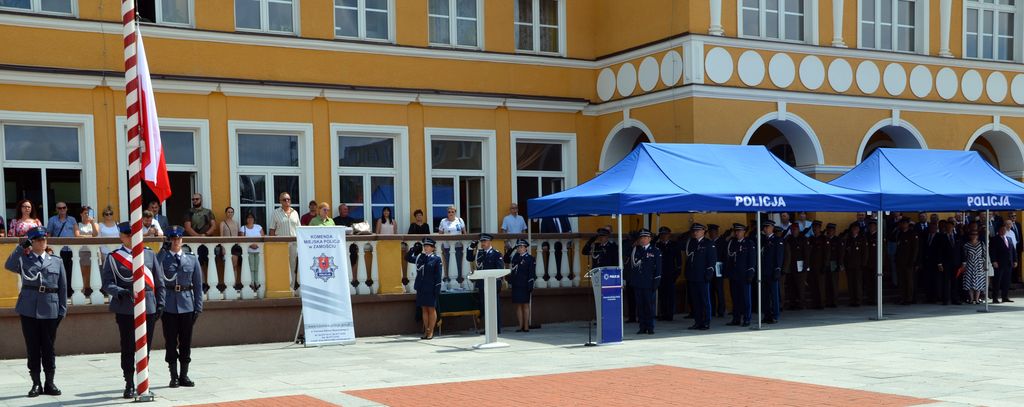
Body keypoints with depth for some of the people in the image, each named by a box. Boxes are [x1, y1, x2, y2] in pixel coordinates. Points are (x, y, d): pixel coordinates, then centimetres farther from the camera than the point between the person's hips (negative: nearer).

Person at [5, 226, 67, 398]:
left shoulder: (56, 261, 10)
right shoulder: (24, 259, 6)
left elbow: (63, 287, 9)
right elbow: (9, 265, -16)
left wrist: (62, 310, 4)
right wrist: (21, 247, -15)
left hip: (50, 310, 1)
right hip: (29, 309, -1)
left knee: (48, 347, 6)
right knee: (32, 347, 4)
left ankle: (49, 383, 14)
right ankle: (36, 383, 11)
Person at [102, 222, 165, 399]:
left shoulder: (149, 254, 10)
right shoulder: (113, 257, 2)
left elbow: (159, 282, 12)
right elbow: (107, 283, -3)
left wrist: (160, 304, 6)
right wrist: (119, 292, -23)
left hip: (149, 309, 2)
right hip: (126, 310, -2)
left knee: (145, 348, 8)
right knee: (128, 348, 1)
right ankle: (129, 385, 10)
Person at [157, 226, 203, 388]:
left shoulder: (192, 259, 8)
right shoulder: (161, 257, 2)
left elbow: (198, 285, 8)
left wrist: (198, 307, 2)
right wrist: (164, 249, -19)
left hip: (187, 305, 2)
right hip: (168, 305, -2)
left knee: (186, 341, 6)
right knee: (171, 342, 3)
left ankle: (184, 376, 16)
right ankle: (173, 377, 12)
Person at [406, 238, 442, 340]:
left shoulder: (436, 259, -3)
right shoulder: (419, 257, 10)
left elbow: (438, 276, -6)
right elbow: (407, 258, 17)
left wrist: (437, 289, -12)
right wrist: (414, 249, 2)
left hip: (431, 289, -5)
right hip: (421, 288, 5)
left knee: (431, 309, 2)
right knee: (424, 309, 9)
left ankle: (431, 331, 7)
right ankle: (426, 331, 14)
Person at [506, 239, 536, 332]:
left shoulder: (530, 259, -3)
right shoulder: (515, 257, 13)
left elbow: (532, 274, -8)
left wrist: (530, 286, -13)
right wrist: (510, 250, 7)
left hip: (524, 286, -5)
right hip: (516, 285, 5)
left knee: (525, 305, 1)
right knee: (518, 305, 5)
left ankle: (526, 326, 4)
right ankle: (521, 326, 9)